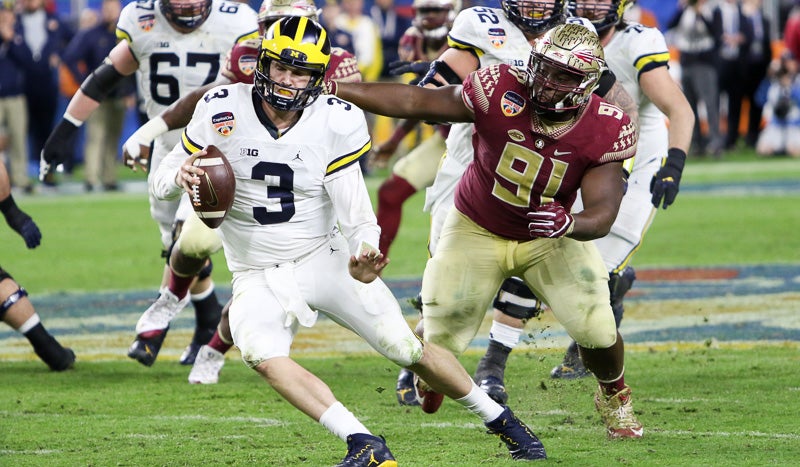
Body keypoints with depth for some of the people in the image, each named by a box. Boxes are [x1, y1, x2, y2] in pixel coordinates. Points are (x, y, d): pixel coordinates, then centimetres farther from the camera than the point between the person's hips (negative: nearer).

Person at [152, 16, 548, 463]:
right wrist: (180, 176, -29)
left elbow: (355, 213, -11)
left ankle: (500, 419, 21)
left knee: (409, 348, -3)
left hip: (325, 259, 0)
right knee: (259, 351, -31)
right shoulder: (223, 110, -11)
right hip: (259, 276, 0)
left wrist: (364, 253, -34)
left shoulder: (335, 123, -11)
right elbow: (162, 182, -3)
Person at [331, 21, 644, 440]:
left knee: (597, 331, -14)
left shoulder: (606, 133, -25)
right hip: (477, 231, 0)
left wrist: (569, 223, -50)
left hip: (549, 238, 0)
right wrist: (332, 89, -25)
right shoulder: (501, 94, -29)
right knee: (440, 343, 0)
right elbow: (414, 101, -21)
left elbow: (603, 215, -26)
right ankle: (428, 380, 41)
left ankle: (614, 397, 23)